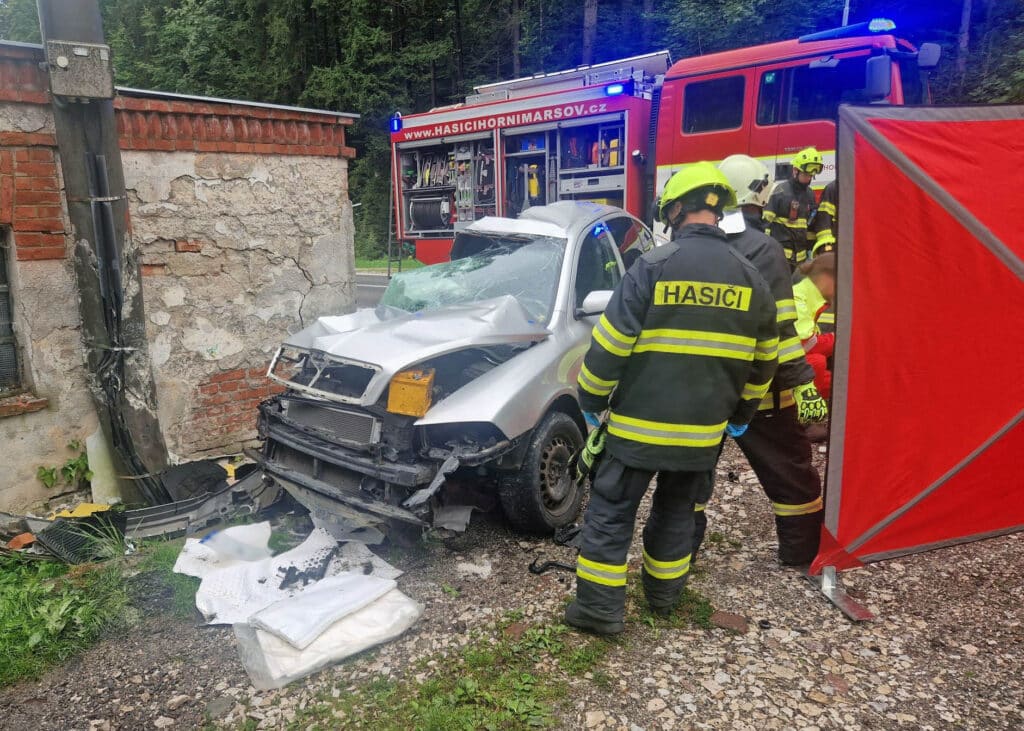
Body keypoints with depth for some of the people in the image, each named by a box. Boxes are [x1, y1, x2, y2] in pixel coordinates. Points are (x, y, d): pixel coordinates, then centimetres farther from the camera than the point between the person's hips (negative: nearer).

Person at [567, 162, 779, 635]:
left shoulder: (653, 266, -13)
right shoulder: (750, 279, 4)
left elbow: (610, 343, -13)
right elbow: (763, 360, 12)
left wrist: (591, 398, 1)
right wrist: (742, 413, 25)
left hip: (639, 421, -5)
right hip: (704, 429, 5)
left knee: (611, 511, 6)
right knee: (678, 509, 23)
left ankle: (599, 608, 10)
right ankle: (664, 594, 36)